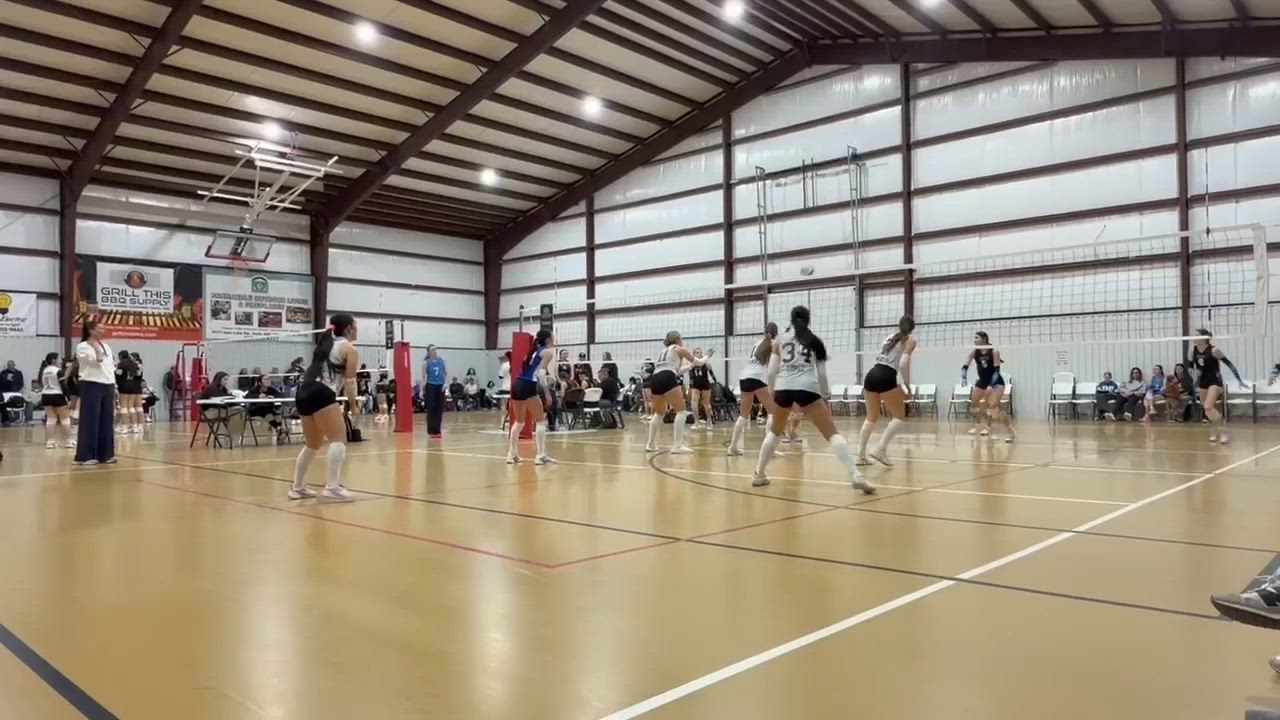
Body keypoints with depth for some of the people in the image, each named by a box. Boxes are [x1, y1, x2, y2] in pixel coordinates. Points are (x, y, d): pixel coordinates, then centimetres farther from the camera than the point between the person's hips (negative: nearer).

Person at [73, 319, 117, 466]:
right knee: (90, 421, -6)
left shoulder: (106, 346, 17)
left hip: (108, 385, 7)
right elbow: (97, 360, -19)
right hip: (91, 385, -7)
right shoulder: (82, 346, -4)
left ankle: (105, 454, 15)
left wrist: (114, 387, 15)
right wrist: (95, 344, -24)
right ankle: (86, 456, -1)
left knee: (107, 421, 8)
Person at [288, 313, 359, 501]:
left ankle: (297, 488, 24)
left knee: (313, 444, 19)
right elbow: (349, 381, -4)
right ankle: (332, 487, -21)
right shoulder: (349, 349, 3)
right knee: (339, 439, -10)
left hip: (304, 393, 9)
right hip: (321, 394, -9)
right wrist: (353, 405, 3)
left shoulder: (326, 344, 26)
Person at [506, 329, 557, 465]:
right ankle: (540, 455, -5)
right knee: (540, 421, 0)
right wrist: (547, 393, -12)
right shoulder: (548, 352, 2)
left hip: (517, 385, 8)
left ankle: (512, 454, 20)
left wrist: (547, 378, 33)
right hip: (528, 387, -8)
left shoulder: (535, 351, 24)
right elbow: (540, 373, -10)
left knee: (518, 422, 19)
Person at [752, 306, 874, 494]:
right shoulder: (814, 341, 17)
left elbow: (771, 371, 10)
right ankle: (856, 477, -15)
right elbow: (821, 374, 12)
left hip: (783, 388, 2)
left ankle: (759, 475, 24)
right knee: (832, 433, -1)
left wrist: (772, 394, 20)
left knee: (774, 432, 25)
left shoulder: (779, 341, 19)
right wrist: (826, 397, 22)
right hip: (806, 389, -2)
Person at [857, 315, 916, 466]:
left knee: (872, 418, 17)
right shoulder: (910, 340, 6)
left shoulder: (891, 337, 25)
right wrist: (907, 386, -2)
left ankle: (861, 455, 11)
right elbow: (903, 364, -9)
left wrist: (899, 384, 30)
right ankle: (880, 449, -8)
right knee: (900, 416, 7)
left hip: (871, 375, 6)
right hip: (885, 378, -6)